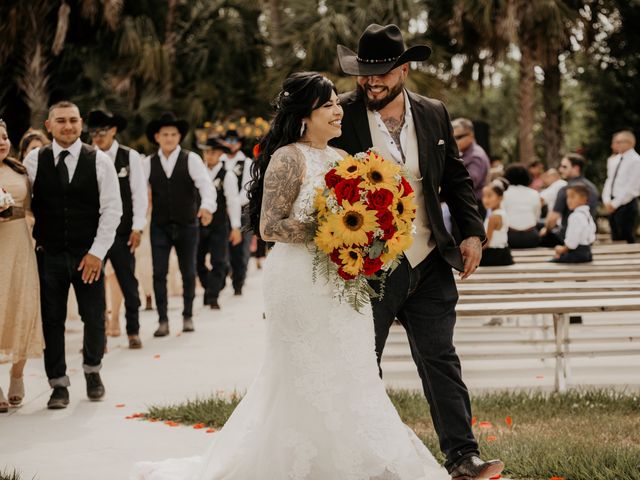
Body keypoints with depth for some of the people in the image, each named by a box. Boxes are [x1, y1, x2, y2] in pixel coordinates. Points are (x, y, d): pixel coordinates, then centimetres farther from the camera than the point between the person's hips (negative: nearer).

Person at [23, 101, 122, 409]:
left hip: (88, 255, 0)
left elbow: (112, 209, -3)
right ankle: (58, 384, 14)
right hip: (48, 254, 1)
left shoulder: (99, 161, -1)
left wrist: (97, 251, -8)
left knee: (94, 317, 5)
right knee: (51, 320, 3)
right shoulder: (33, 161, 3)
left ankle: (92, 370, 30)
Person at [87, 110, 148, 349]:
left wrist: (137, 228, -5)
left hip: (122, 233, -1)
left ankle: (133, 331, 19)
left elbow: (140, 194, 0)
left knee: (128, 283, 6)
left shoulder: (130, 157, 0)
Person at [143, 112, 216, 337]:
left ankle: (188, 316, 23)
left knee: (188, 273, 7)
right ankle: (163, 321, 4)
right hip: (159, 226, 1)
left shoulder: (191, 159, -3)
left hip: (187, 225, -1)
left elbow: (206, 184, -15)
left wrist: (207, 206, -34)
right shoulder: (148, 163, 5)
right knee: (159, 274, -3)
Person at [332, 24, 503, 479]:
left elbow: (456, 178, 12)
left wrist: (472, 232, 2)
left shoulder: (434, 114, 5)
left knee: (441, 360, 5)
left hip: (429, 262, 3)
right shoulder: (342, 115, -7)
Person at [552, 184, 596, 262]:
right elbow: (592, 238, 20)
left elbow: (572, 241, -22)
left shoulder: (576, 216, -16)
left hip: (577, 254, -10)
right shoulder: (588, 215, 15)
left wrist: (563, 249, -5)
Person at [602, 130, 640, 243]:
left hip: (626, 205, -7)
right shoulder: (614, 160, 10)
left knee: (628, 238, -4)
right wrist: (607, 201, -2)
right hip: (613, 205, 7)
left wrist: (615, 204, -16)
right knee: (616, 239, 12)